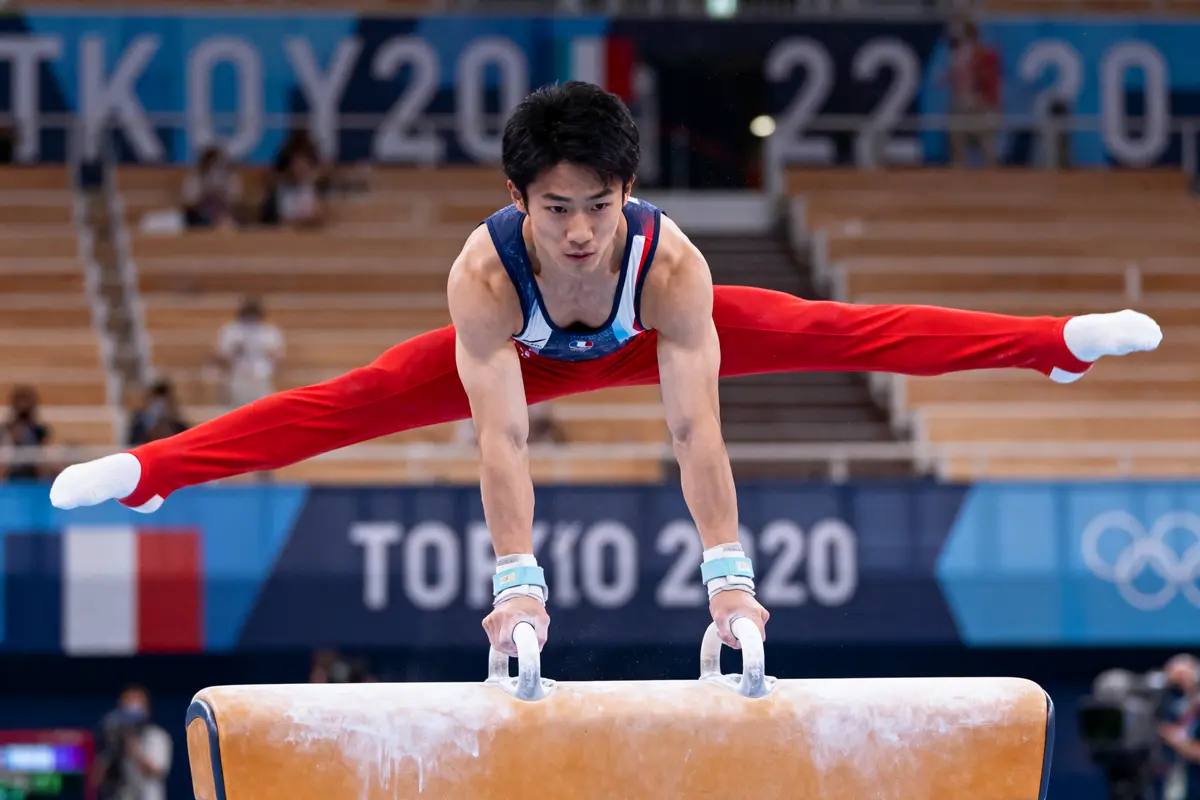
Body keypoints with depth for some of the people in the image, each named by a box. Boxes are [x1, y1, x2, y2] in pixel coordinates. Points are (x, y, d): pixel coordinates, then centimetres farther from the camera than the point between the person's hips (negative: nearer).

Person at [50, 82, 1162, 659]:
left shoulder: (671, 259, -44)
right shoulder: (482, 272, -44)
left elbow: (694, 427, -47)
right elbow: (500, 435, -49)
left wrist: (727, 571, -51)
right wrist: (516, 580, -55)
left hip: (648, 335, 1)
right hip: (524, 350, 0)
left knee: (838, 333, -3)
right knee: (351, 402, -8)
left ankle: (1057, 340, 8)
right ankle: (146, 471, 0)